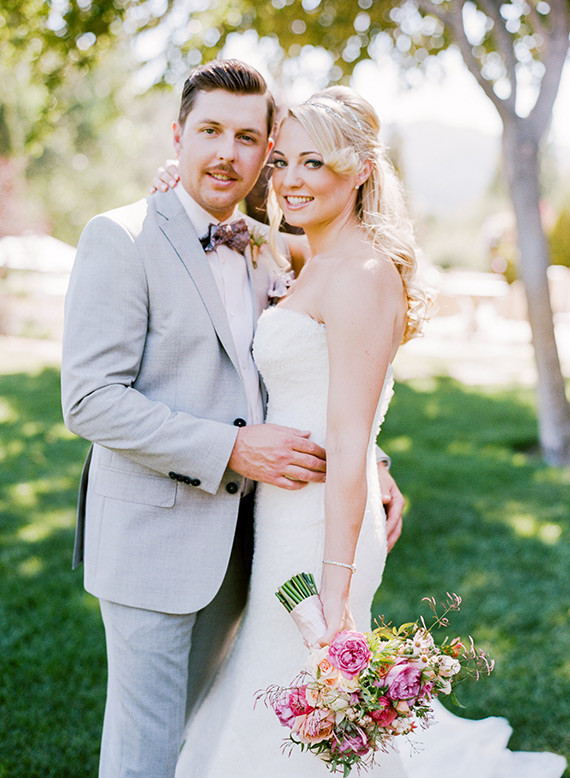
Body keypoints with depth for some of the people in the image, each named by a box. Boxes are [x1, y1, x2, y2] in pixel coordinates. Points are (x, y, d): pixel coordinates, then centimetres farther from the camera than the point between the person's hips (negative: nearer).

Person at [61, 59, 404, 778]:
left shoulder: (262, 254, 9)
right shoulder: (121, 239, -12)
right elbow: (90, 401, -19)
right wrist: (231, 450, -22)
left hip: (237, 537, 7)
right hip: (154, 536, -6)